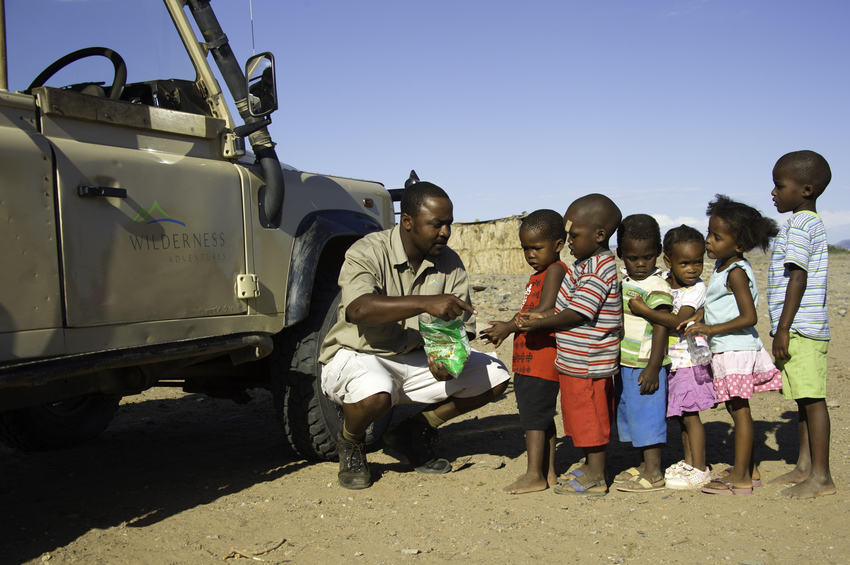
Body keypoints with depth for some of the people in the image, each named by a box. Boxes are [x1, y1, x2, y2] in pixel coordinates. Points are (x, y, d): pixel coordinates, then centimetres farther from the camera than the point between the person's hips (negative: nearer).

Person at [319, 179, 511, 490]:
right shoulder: (367, 252, -17)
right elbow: (357, 309, -36)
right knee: (375, 394, -40)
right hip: (357, 356, -6)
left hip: (416, 358, 6)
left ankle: (413, 431, 9)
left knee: (495, 376, -5)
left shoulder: (450, 263, -1)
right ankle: (351, 442, -2)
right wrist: (425, 303, -45)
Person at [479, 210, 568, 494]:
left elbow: (545, 312, -23)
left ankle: (534, 475, 1)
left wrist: (509, 327, -17)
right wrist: (507, 327, 7)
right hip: (528, 361, 10)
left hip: (541, 361, -10)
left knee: (533, 416, -6)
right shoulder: (539, 275, 19)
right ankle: (548, 472, 22)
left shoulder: (555, 270, -13)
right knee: (541, 417, 14)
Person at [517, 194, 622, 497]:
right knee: (584, 416, 18)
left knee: (590, 416, 0)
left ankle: (596, 479, 10)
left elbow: (578, 313, -23)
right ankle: (590, 466, 30)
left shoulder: (598, 270, -21)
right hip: (576, 358, 10)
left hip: (587, 361, -10)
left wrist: (539, 323, -15)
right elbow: (570, 304, 14)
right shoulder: (587, 263, 10)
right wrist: (544, 315, 1)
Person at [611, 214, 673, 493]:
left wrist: (652, 368, -21)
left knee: (646, 416, -3)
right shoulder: (624, 282, 11)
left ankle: (653, 474, 6)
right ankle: (644, 465, 28)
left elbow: (661, 328, -18)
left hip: (645, 365, -9)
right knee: (629, 413, 16)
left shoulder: (658, 288, -15)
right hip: (624, 364, 9)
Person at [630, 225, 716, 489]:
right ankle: (689, 462, 28)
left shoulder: (696, 289, -16)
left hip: (690, 360, -6)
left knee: (690, 415, -2)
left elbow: (678, 321, -29)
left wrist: (644, 310, -30)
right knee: (681, 415, 15)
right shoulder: (662, 281, 2)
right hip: (672, 361, 7)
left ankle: (699, 470, 7)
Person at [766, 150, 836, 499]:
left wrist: (783, 329, -18)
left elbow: (798, 278, -18)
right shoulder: (811, 223, 18)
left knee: (812, 398, -5)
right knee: (804, 399, 14)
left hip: (800, 329, -10)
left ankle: (821, 476, 1)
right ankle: (804, 468, 23)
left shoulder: (799, 224, -12)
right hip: (801, 330, 10)